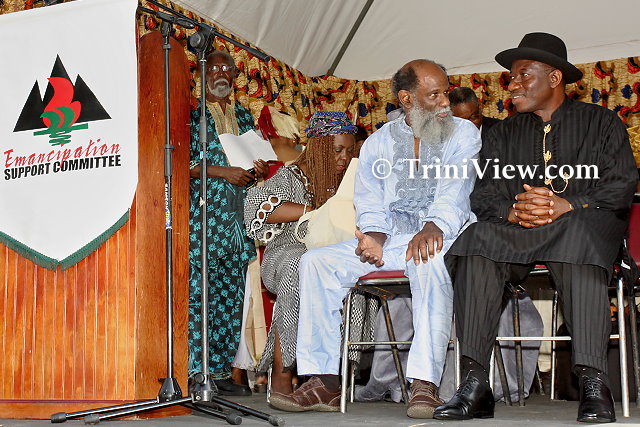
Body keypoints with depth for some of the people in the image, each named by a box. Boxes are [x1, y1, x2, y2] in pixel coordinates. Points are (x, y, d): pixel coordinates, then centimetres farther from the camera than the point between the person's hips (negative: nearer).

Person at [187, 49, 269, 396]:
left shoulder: (244, 117, 21)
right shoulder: (193, 114, 5)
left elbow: (255, 159, 25)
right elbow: (184, 163, -5)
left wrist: (259, 169, 3)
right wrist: (223, 172, -13)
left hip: (238, 216, 6)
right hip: (204, 214, -5)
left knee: (232, 294, 3)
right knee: (198, 290, -10)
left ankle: (221, 370, 9)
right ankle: (197, 372, -6)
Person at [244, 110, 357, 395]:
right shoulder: (292, 177, 6)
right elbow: (259, 205, -12)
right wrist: (313, 212, -18)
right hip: (290, 251, -4)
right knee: (299, 269, -39)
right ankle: (281, 374, -35)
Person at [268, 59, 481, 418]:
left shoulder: (464, 134, 6)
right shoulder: (378, 142, 15)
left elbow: (454, 193, -10)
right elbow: (370, 204, 8)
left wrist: (433, 227, -31)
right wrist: (374, 237, -15)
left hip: (440, 237, -4)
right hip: (388, 238, 4)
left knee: (429, 261, -39)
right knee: (316, 261, -14)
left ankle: (425, 384, -38)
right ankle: (324, 382, -14)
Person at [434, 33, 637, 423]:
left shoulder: (601, 122, 12)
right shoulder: (504, 134, 21)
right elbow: (484, 194, 8)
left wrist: (567, 206, -19)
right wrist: (513, 211, -16)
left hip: (584, 223, -3)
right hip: (519, 231, 3)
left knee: (579, 231, -40)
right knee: (477, 244, -30)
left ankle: (593, 382, -41)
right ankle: (474, 383, -33)